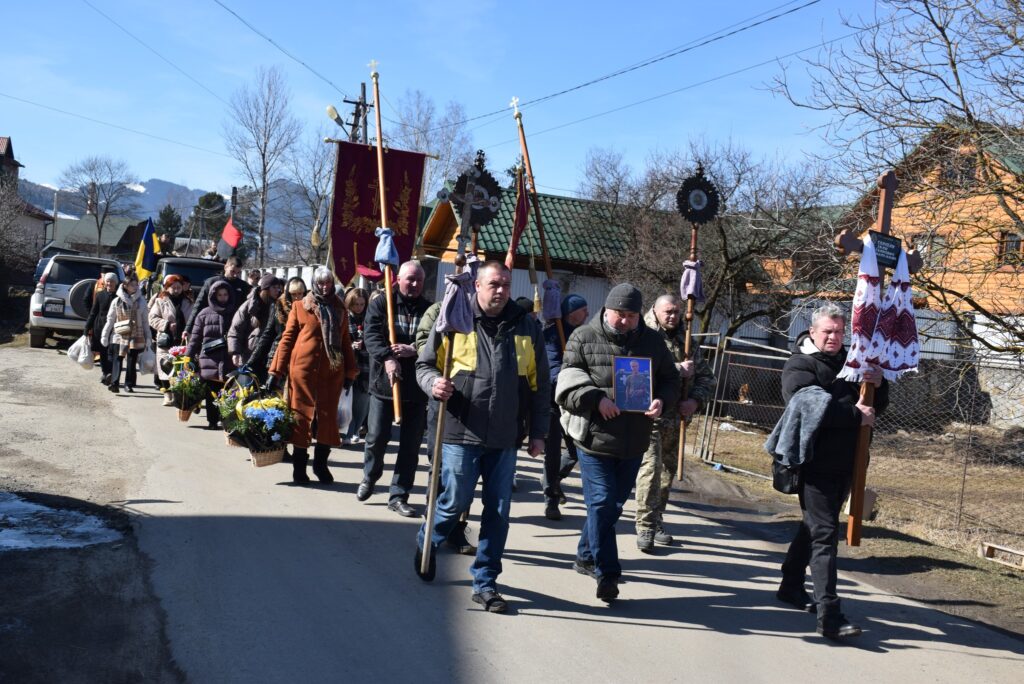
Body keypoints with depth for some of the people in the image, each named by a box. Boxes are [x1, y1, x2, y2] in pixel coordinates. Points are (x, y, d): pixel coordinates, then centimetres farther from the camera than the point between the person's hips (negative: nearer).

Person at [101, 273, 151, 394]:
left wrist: (148, 337, 7)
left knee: (132, 361, 5)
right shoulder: (117, 301, 2)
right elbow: (110, 320, 6)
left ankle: (129, 384, 14)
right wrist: (105, 336, 5)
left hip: (136, 336, 1)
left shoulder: (141, 302, 5)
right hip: (119, 336, -1)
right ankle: (114, 383, -14)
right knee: (117, 360, -8)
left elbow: (145, 321, 9)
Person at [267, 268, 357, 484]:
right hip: (304, 370, -3)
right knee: (302, 416, 2)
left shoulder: (339, 310, 13)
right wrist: (276, 371, -3)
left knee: (328, 417, 5)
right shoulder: (300, 307, 3)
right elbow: (287, 339, 1)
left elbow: (346, 342, 17)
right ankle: (299, 466, 13)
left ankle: (321, 464, 19)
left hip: (332, 372, 3)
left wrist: (350, 371, 12)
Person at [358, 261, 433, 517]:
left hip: (417, 386, 1)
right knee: (377, 436, 4)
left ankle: (398, 495, 13)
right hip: (384, 382, -1)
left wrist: (413, 350, -22)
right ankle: (370, 477, 34)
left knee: (411, 444, 3)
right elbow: (371, 335, -10)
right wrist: (387, 358, -26)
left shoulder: (430, 310, 5)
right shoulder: (380, 304, 3)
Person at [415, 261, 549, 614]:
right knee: (455, 502, 5)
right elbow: (424, 364, 7)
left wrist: (537, 432, 9)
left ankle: (485, 582, 19)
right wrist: (433, 383, -16)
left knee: (498, 512, 6)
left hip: (505, 438, 3)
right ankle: (426, 543, 38)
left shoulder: (526, 327, 6)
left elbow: (539, 384, 11)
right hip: (461, 434, -3)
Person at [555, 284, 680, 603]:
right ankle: (607, 573, 1)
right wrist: (596, 399, -22)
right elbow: (567, 384, -6)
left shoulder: (652, 342, 6)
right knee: (602, 502, -6)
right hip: (595, 437, -4)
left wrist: (661, 400, -10)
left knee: (615, 504, 16)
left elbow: (670, 380, 12)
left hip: (634, 442, 5)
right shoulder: (584, 338, -4)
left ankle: (586, 557, 34)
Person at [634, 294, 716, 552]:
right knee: (651, 468, -13)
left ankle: (656, 521, 27)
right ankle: (645, 527, -8)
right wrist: (678, 370, -20)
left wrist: (696, 400, -4)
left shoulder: (687, 342, 14)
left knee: (667, 471, 14)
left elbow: (706, 377, 15)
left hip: (675, 418, 7)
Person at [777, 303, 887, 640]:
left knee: (813, 527, 18)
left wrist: (878, 384, -4)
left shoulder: (849, 364, 17)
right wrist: (855, 415, -21)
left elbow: (877, 406, 17)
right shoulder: (799, 366, -7)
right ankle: (829, 615, -14)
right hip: (816, 464, -8)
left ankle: (791, 586, 33)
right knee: (824, 534, -12)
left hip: (844, 464, 8)